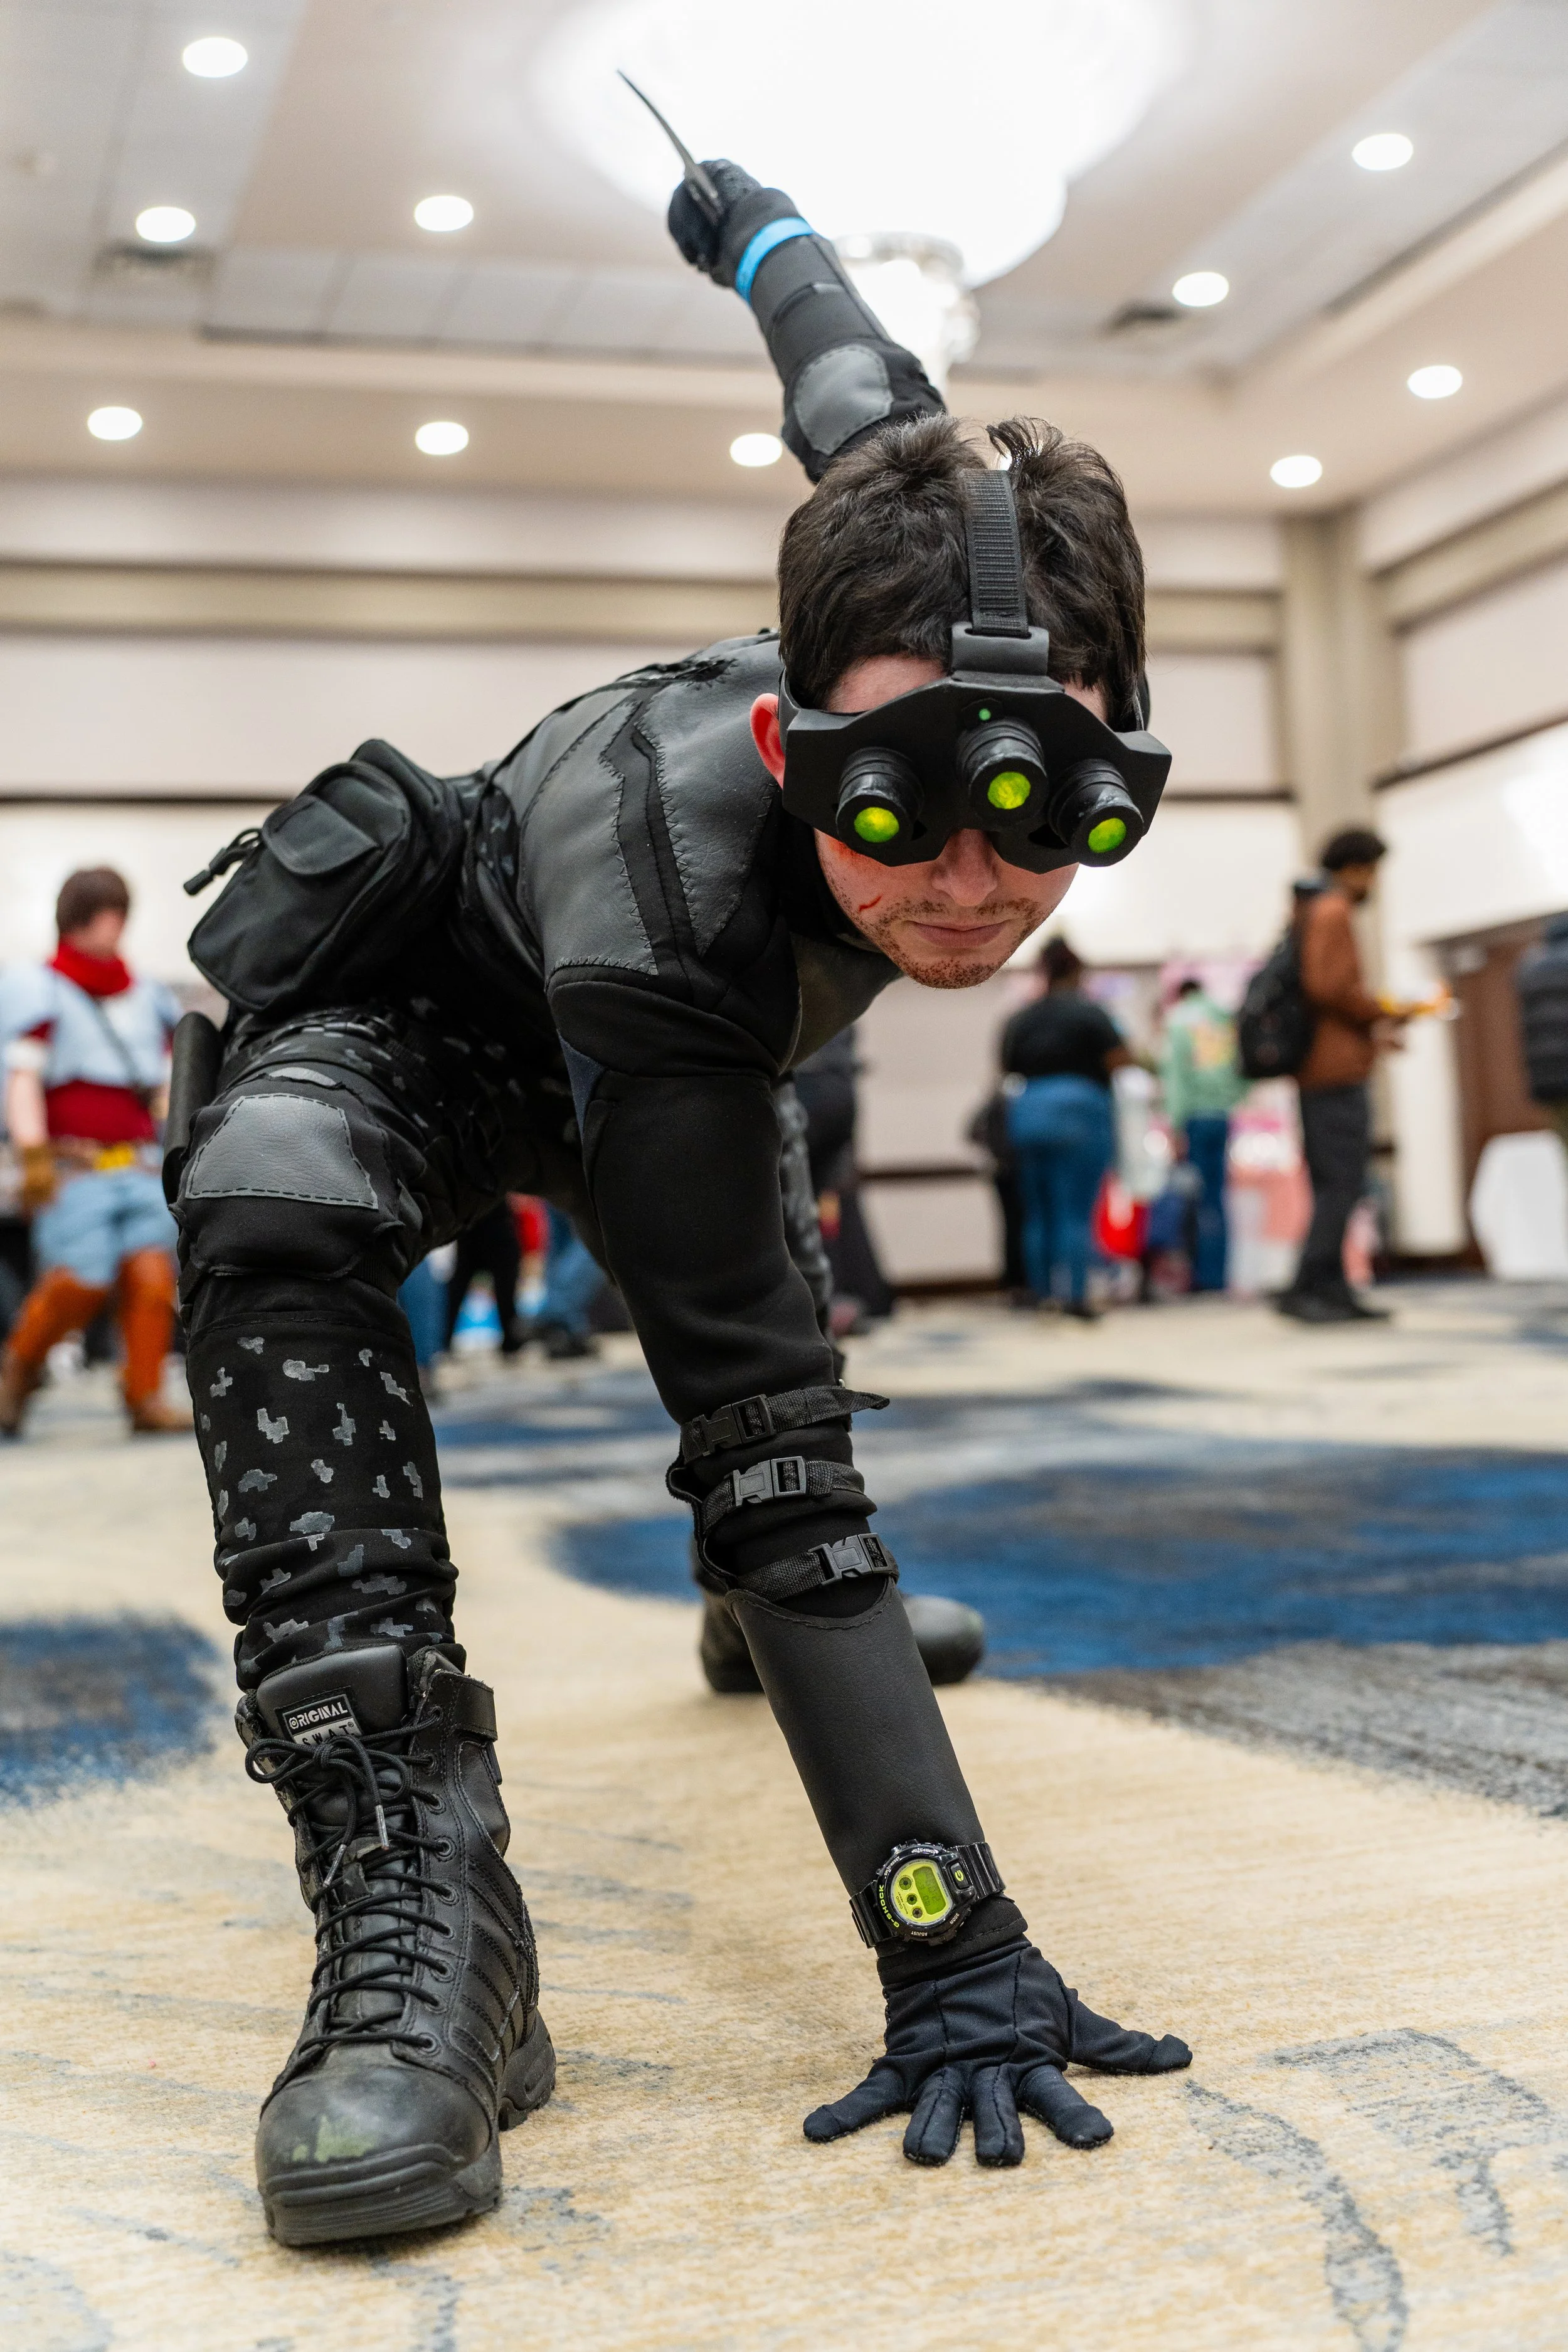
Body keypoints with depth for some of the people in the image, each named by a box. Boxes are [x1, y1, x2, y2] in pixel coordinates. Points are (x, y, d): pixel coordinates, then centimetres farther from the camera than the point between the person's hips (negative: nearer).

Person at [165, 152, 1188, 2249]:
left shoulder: (977, 652, -30)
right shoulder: (666, 914, -46)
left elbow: (863, 401, -8)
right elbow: (763, 1459, -46)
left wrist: (755, 226, 15)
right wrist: (955, 1952, -47)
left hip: (673, 1052, 7)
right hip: (412, 1022, -6)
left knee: (779, 1295, 23)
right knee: (278, 1205, -38)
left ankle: (780, 1628, 55)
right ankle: (415, 1897, -37)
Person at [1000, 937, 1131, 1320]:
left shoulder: (1019, 1020, 11)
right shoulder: (1088, 1012, -5)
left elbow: (1007, 1070, 12)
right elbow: (1121, 1062, -7)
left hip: (1025, 1116, 5)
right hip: (1079, 1113, -5)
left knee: (1038, 1214, 9)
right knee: (1075, 1212, -5)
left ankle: (1042, 1297, 11)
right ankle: (1073, 1295, -11)